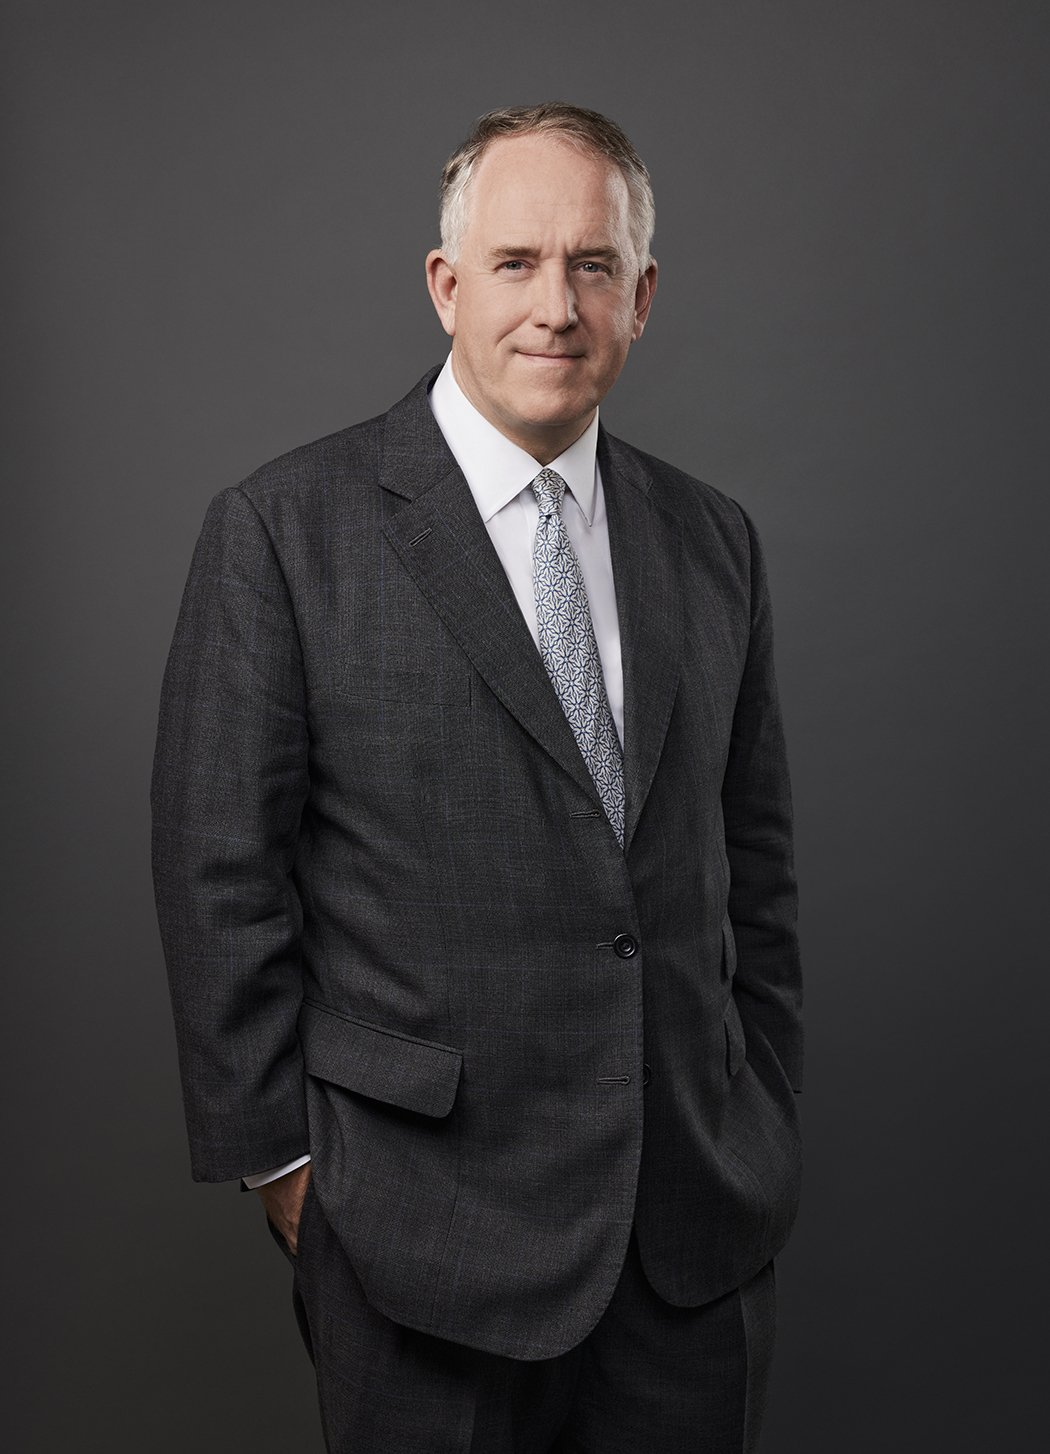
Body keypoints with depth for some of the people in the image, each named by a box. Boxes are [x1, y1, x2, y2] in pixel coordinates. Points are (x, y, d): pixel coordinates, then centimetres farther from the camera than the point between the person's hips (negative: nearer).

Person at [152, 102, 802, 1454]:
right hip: (427, 1228, -4)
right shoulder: (283, 530, -8)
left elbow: (753, 863, 10)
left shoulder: (711, 540, 6)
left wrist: (765, 1131, 10)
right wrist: (280, 1159, -5)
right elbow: (219, 873, -7)